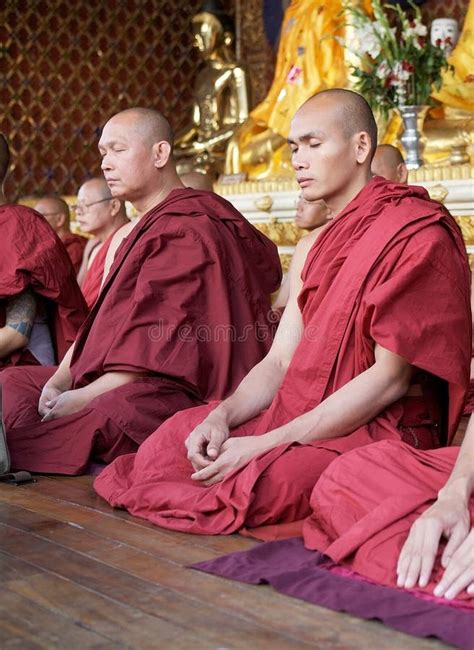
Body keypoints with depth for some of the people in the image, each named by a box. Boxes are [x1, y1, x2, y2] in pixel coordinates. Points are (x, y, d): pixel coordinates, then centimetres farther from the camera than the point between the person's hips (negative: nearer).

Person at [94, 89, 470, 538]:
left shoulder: (418, 232, -11)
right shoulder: (310, 249, 16)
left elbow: (391, 378, -17)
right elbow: (280, 361, 11)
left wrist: (266, 443, -20)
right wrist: (221, 416, -10)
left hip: (381, 429, -7)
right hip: (303, 414, 7)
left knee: (254, 485, -31)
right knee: (169, 442, -8)